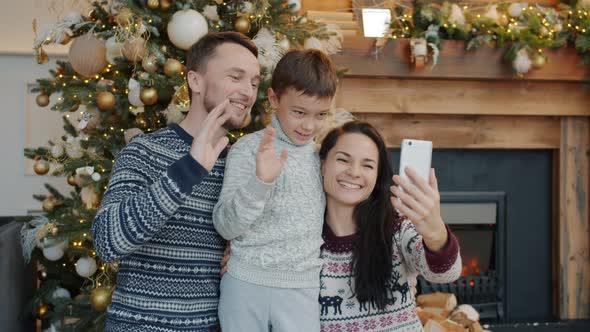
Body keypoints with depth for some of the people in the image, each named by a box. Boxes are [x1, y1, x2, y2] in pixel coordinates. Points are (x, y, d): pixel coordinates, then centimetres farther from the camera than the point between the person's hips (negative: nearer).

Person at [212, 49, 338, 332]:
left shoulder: (323, 156, 8)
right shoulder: (249, 149, -6)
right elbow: (225, 227, -12)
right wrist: (260, 181, -25)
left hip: (303, 290, 4)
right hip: (246, 285, -3)